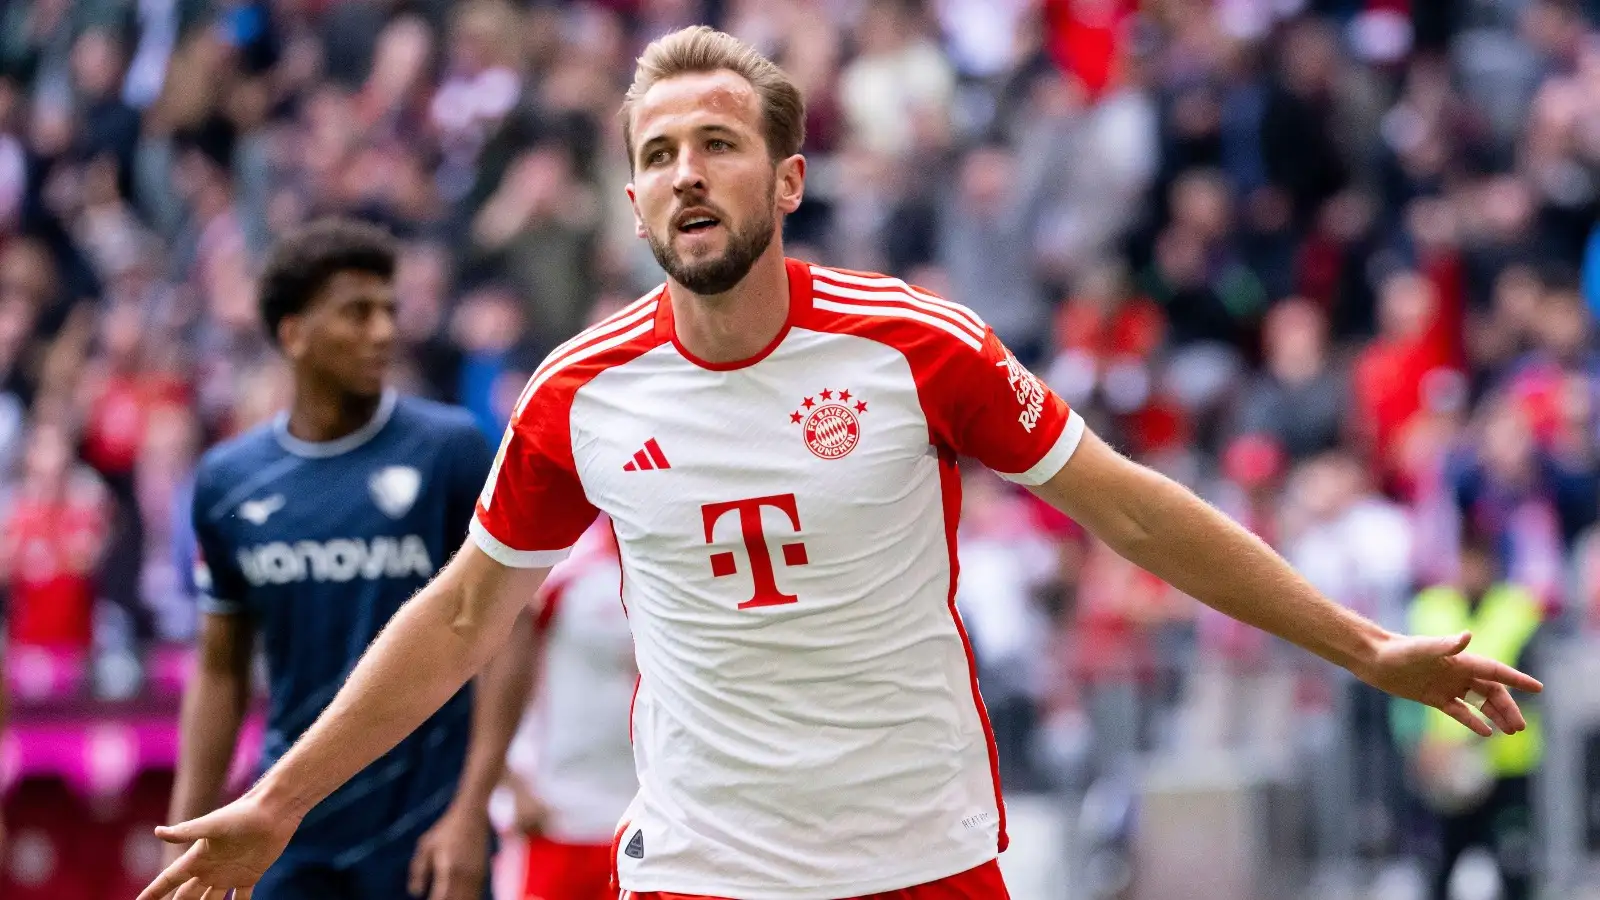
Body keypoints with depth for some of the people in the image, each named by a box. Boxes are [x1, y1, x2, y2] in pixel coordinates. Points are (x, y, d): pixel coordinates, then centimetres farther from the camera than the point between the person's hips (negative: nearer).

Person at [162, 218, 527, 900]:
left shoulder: (448, 449, -4)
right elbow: (220, 670, 12)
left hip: (425, 838, -3)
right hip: (295, 845, 3)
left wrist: (469, 813, -13)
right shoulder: (227, 480, 5)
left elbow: (506, 638, -5)